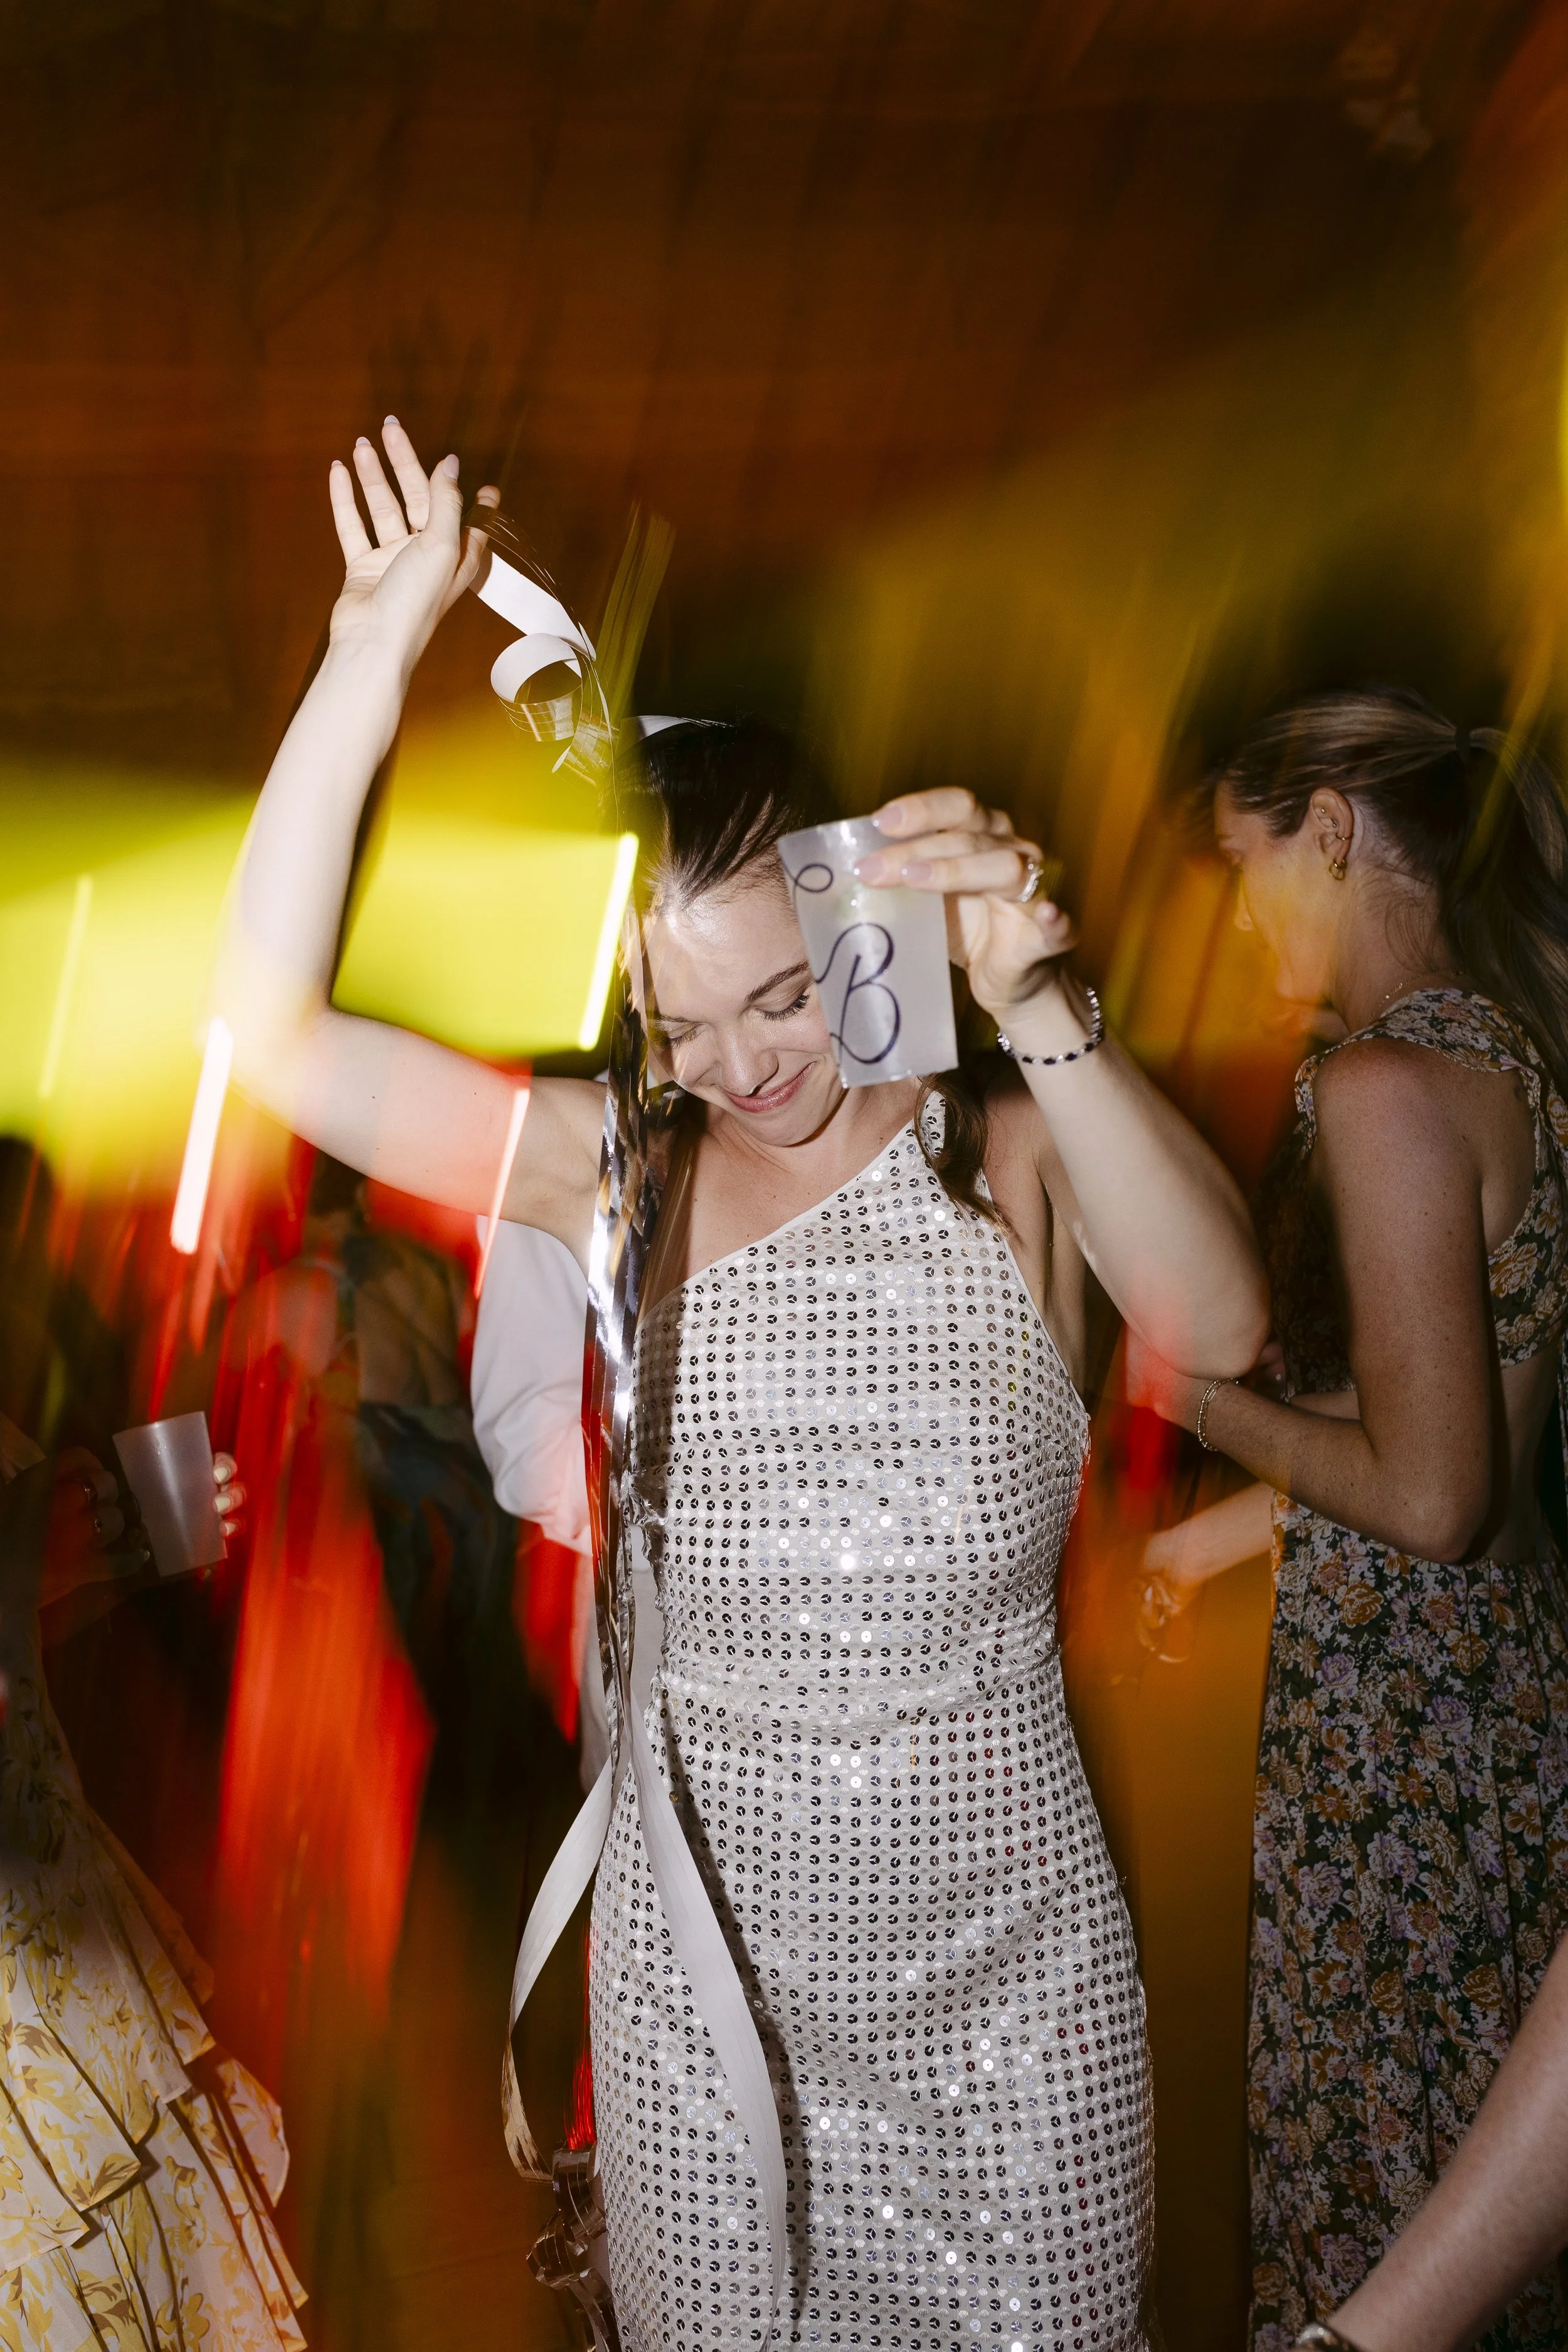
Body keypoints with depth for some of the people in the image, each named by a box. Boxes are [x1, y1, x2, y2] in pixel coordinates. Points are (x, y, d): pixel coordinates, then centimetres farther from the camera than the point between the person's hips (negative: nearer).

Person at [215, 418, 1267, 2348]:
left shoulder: (1015, 1159, -9)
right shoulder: (615, 1176, -7)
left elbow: (1219, 1326, -27)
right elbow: (270, 1026, -13)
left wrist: (1039, 1011, -38)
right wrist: (373, 654, -18)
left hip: (1009, 1989, 0)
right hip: (705, 1983, 1)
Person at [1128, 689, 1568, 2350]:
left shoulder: (1385, 1084, -22)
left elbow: (1430, 1498, -24)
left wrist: (1200, 1395, -10)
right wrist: (1259, 1514, 18)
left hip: (1394, 1713, -9)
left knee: (1374, 2160, 11)